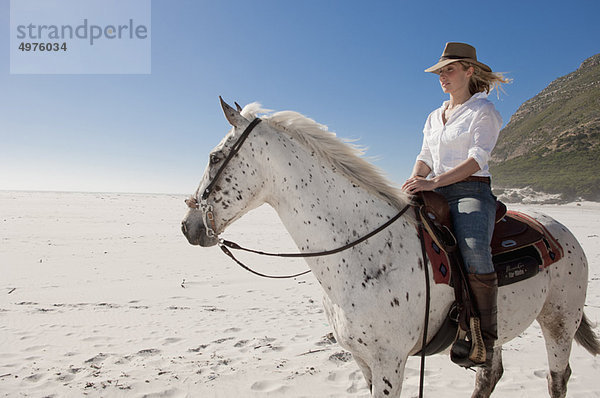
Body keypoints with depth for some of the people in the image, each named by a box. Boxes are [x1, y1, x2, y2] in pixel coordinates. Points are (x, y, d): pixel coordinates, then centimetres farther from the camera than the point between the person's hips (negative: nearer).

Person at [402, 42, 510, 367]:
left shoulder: (483, 110, 2)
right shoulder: (435, 117, 22)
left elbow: (477, 159, -12)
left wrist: (433, 181, -23)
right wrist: (414, 181, -6)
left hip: (472, 192, -6)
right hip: (437, 194, 7)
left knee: (474, 251, -34)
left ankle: (484, 337, -17)